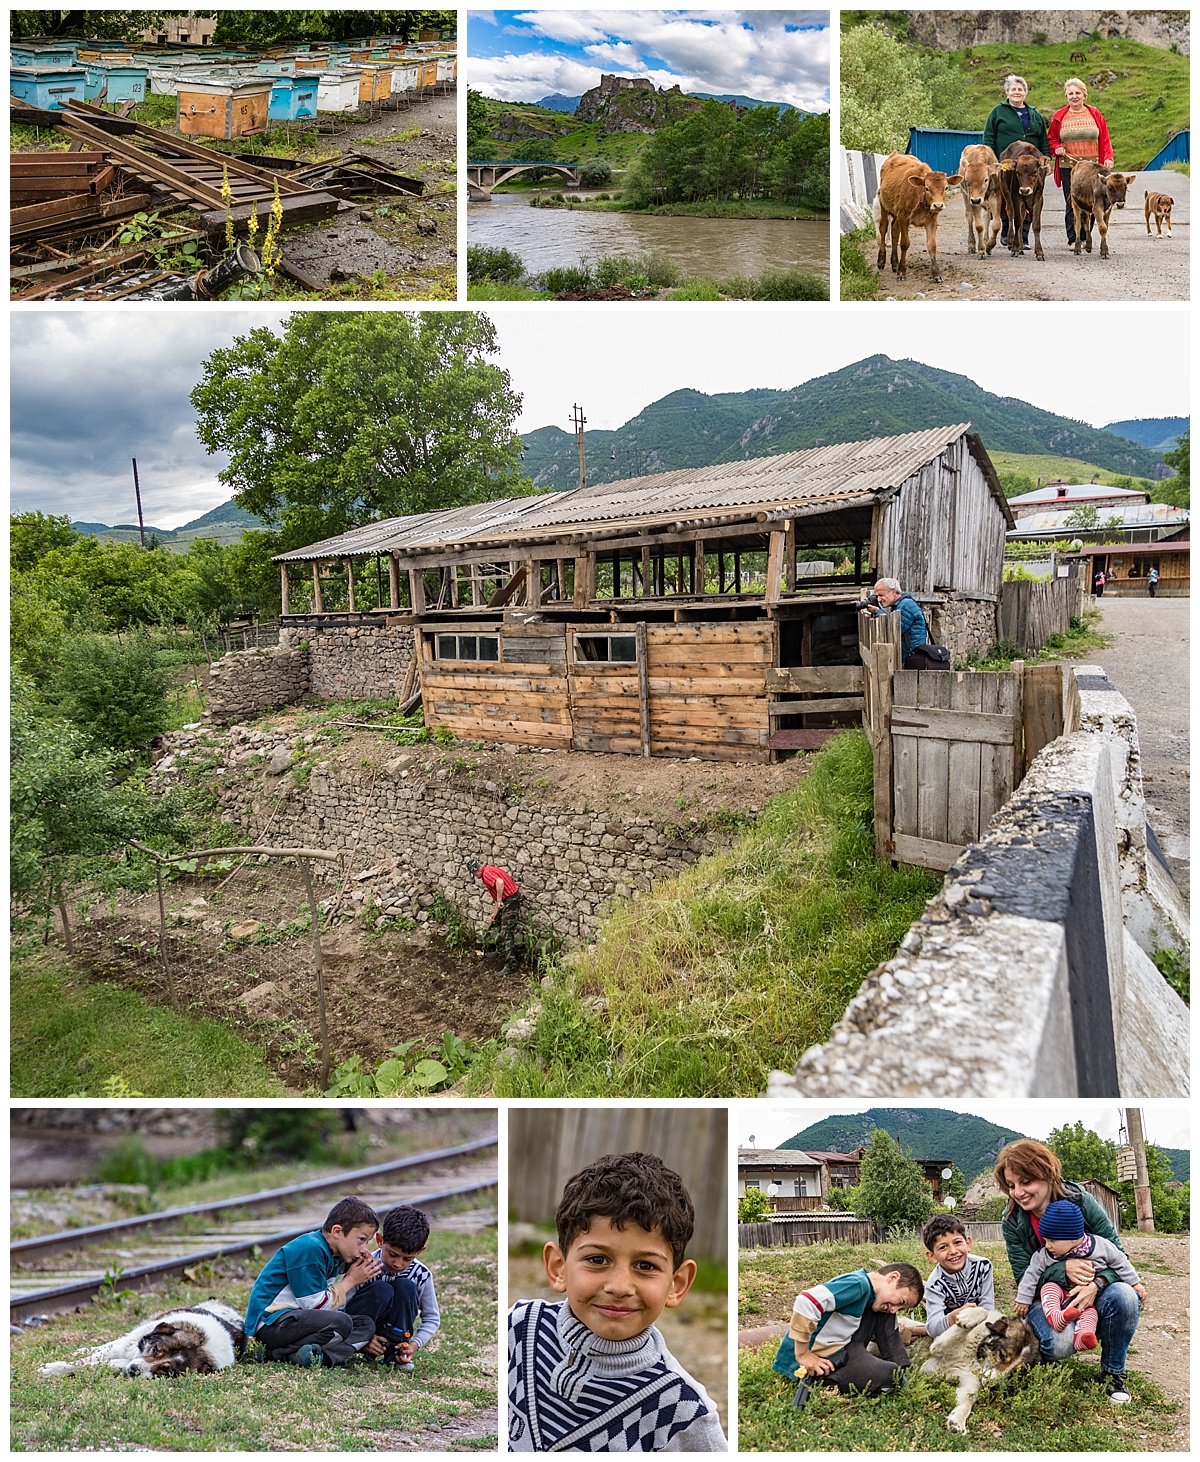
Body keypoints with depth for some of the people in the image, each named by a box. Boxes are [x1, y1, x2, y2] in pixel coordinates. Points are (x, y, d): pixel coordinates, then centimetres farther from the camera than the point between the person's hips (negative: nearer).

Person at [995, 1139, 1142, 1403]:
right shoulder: (1012, 1222, -11)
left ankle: (1112, 1372, -6)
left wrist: (1097, 1284, -31)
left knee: (1124, 1296, -32)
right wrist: (1063, 1269, -27)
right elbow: (1024, 1277, -9)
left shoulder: (1080, 1200, -14)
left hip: (1090, 1293, 1)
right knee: (1060, 1343, -34)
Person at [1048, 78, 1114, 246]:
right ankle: (1073, 239, 2)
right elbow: (1052, 139, 17)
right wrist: (1056, 148, -5)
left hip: (1092, 166, 1)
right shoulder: (1059, 117, 6)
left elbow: (1104, 139, 8)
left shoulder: (1094, 115, 8)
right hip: (1068, 166, -1)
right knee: (1072, 203, -3)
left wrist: (1108, 157, -5)